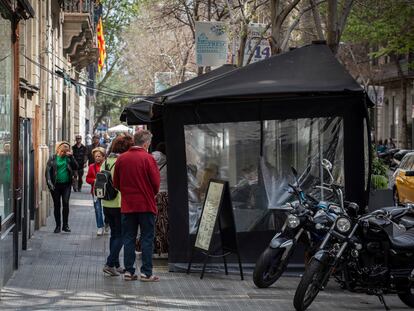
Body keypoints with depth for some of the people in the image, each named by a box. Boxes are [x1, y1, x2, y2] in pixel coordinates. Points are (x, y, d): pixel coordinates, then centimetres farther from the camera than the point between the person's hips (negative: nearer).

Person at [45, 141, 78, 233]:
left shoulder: (68, 158, 5)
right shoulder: (53, 158, 1)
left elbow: (75, 167, -4)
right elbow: (48, 171, -2)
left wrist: (71, 157, -12)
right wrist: (49, 183, -12)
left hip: (66, 185, 0)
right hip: (56, 185, 0)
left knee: (66, 203, -8)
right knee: (57, 205, 6)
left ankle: (65, 225, 2)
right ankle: (58, 226, 15)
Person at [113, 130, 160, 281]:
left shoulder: (121, 158, 2)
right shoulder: (147, 158, -11)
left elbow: (116, 183, 8)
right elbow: (156, 182, -9)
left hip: (127, 206, 4)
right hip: (146, 205, -4)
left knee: (128, 239, 10)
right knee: (147, 239, 3)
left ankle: (129, 271, 11)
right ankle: (146, 272, 2)